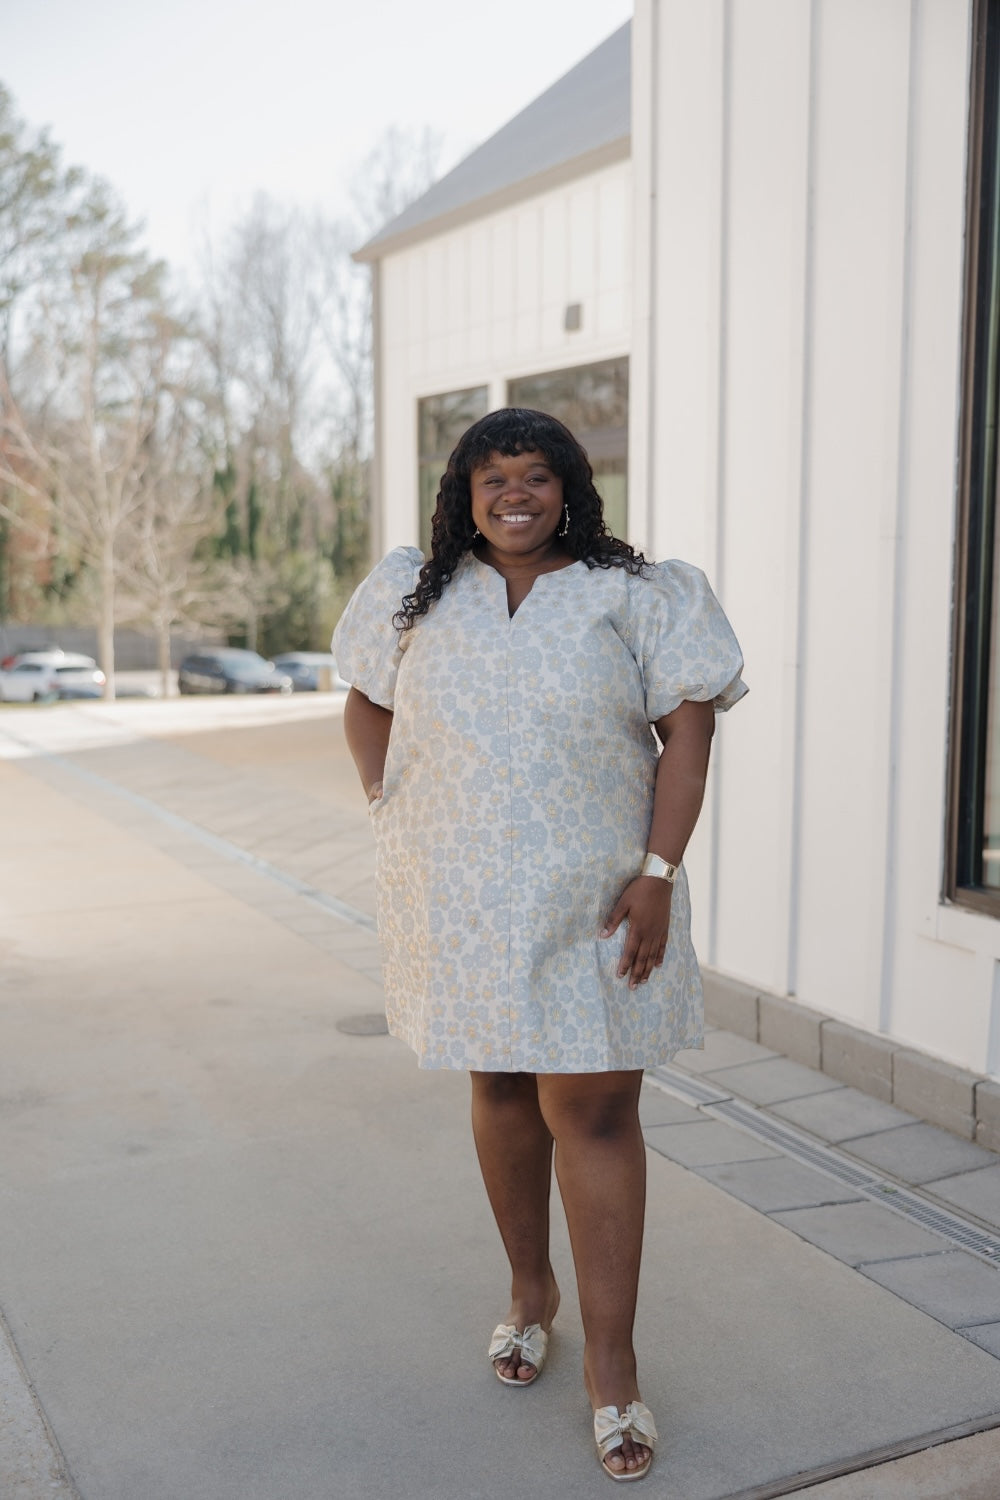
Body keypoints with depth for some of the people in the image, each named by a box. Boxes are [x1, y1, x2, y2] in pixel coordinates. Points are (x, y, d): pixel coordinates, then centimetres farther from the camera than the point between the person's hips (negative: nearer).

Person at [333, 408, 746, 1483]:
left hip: (593, 903, -3)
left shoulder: (633, 596, -3)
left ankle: (610, 1361, 9)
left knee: (593, 1112, -3)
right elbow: (366, 710, 16)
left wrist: (658, 874, -14)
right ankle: (530, 1289, 37)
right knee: (500, 1091, 15)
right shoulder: (415, 596, 5)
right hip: (460, 901, 3)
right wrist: (395, 827, 8)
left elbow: (687, 729, -7)